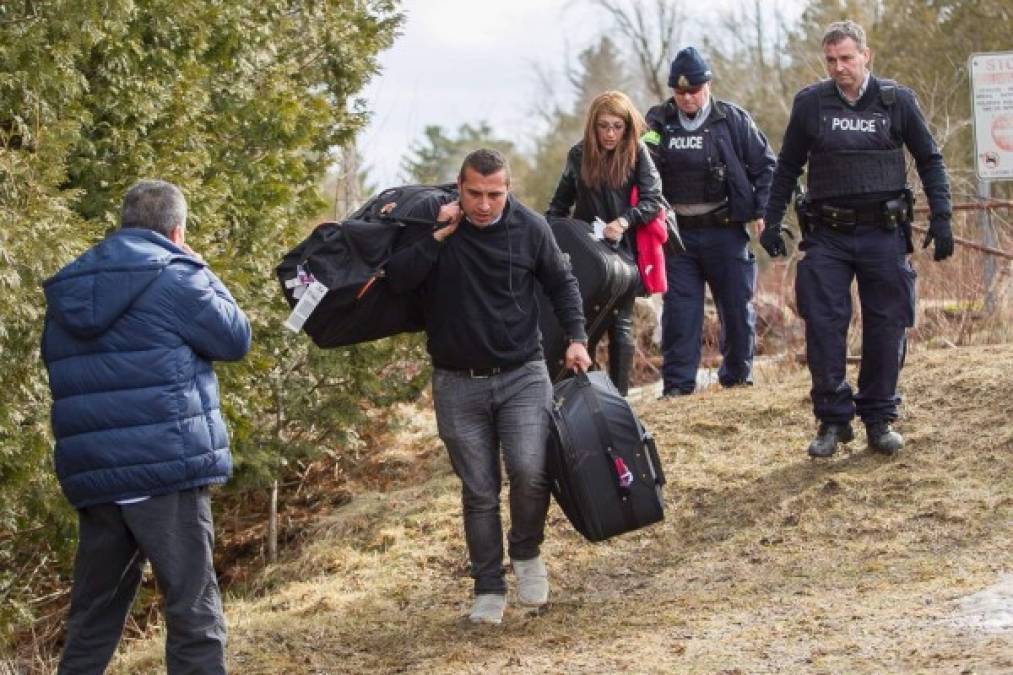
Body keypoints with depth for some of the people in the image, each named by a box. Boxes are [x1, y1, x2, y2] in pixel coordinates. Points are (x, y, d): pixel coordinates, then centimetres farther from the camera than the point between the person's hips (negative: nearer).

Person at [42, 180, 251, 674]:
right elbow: (235, 339, 3)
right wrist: (201, 274, 15)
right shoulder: (175, 279, -6)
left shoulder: (67, 289, 14)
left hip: (91, 475, 6)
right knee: (194, 613, -2)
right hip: (167, 469, -6)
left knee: (92, 617, 14)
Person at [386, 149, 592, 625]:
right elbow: (397, 278, -13)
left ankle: (526, 552, 11)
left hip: (523, 375, 0)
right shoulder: (429, 217, -6)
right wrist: (438, 236, -20)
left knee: (530, 472, -17)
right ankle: (488, 587, 17)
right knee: (479, 492, 4)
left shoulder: (530, 227, -3)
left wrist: (576, 338, 2)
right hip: (457, 383, 0)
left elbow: (562, 284, 12)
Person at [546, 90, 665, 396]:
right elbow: (561, 202, 14)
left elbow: (653, 201, -12)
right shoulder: (579, 155, 3)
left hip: (623, 252, -3)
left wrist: (623, 221, -26)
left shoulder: (637, 154, -7)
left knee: (620, 325, 0)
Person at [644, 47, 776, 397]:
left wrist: (760, 211, -1)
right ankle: (677, 384, 3)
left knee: (737, 308, 6)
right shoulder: (659, 122, 3)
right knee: (679, 310, -1)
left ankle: (737, 376, 20)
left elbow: (765, 165, 5)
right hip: (678, 234, 1)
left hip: (726, 232, -1)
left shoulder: (734, 120, -1)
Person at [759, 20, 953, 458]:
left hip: (883, 233, 0)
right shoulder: (810, 103, 3)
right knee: (822, 326, -5)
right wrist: (771, 221, 9)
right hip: (827, 236, 0)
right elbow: (787, 167, 13)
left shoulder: (897, 101, 1)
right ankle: (833, 421, 4)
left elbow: (929, 160, 9)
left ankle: (879, 419, 13)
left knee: (886, 327, 2)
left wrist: (941, 218, 2)